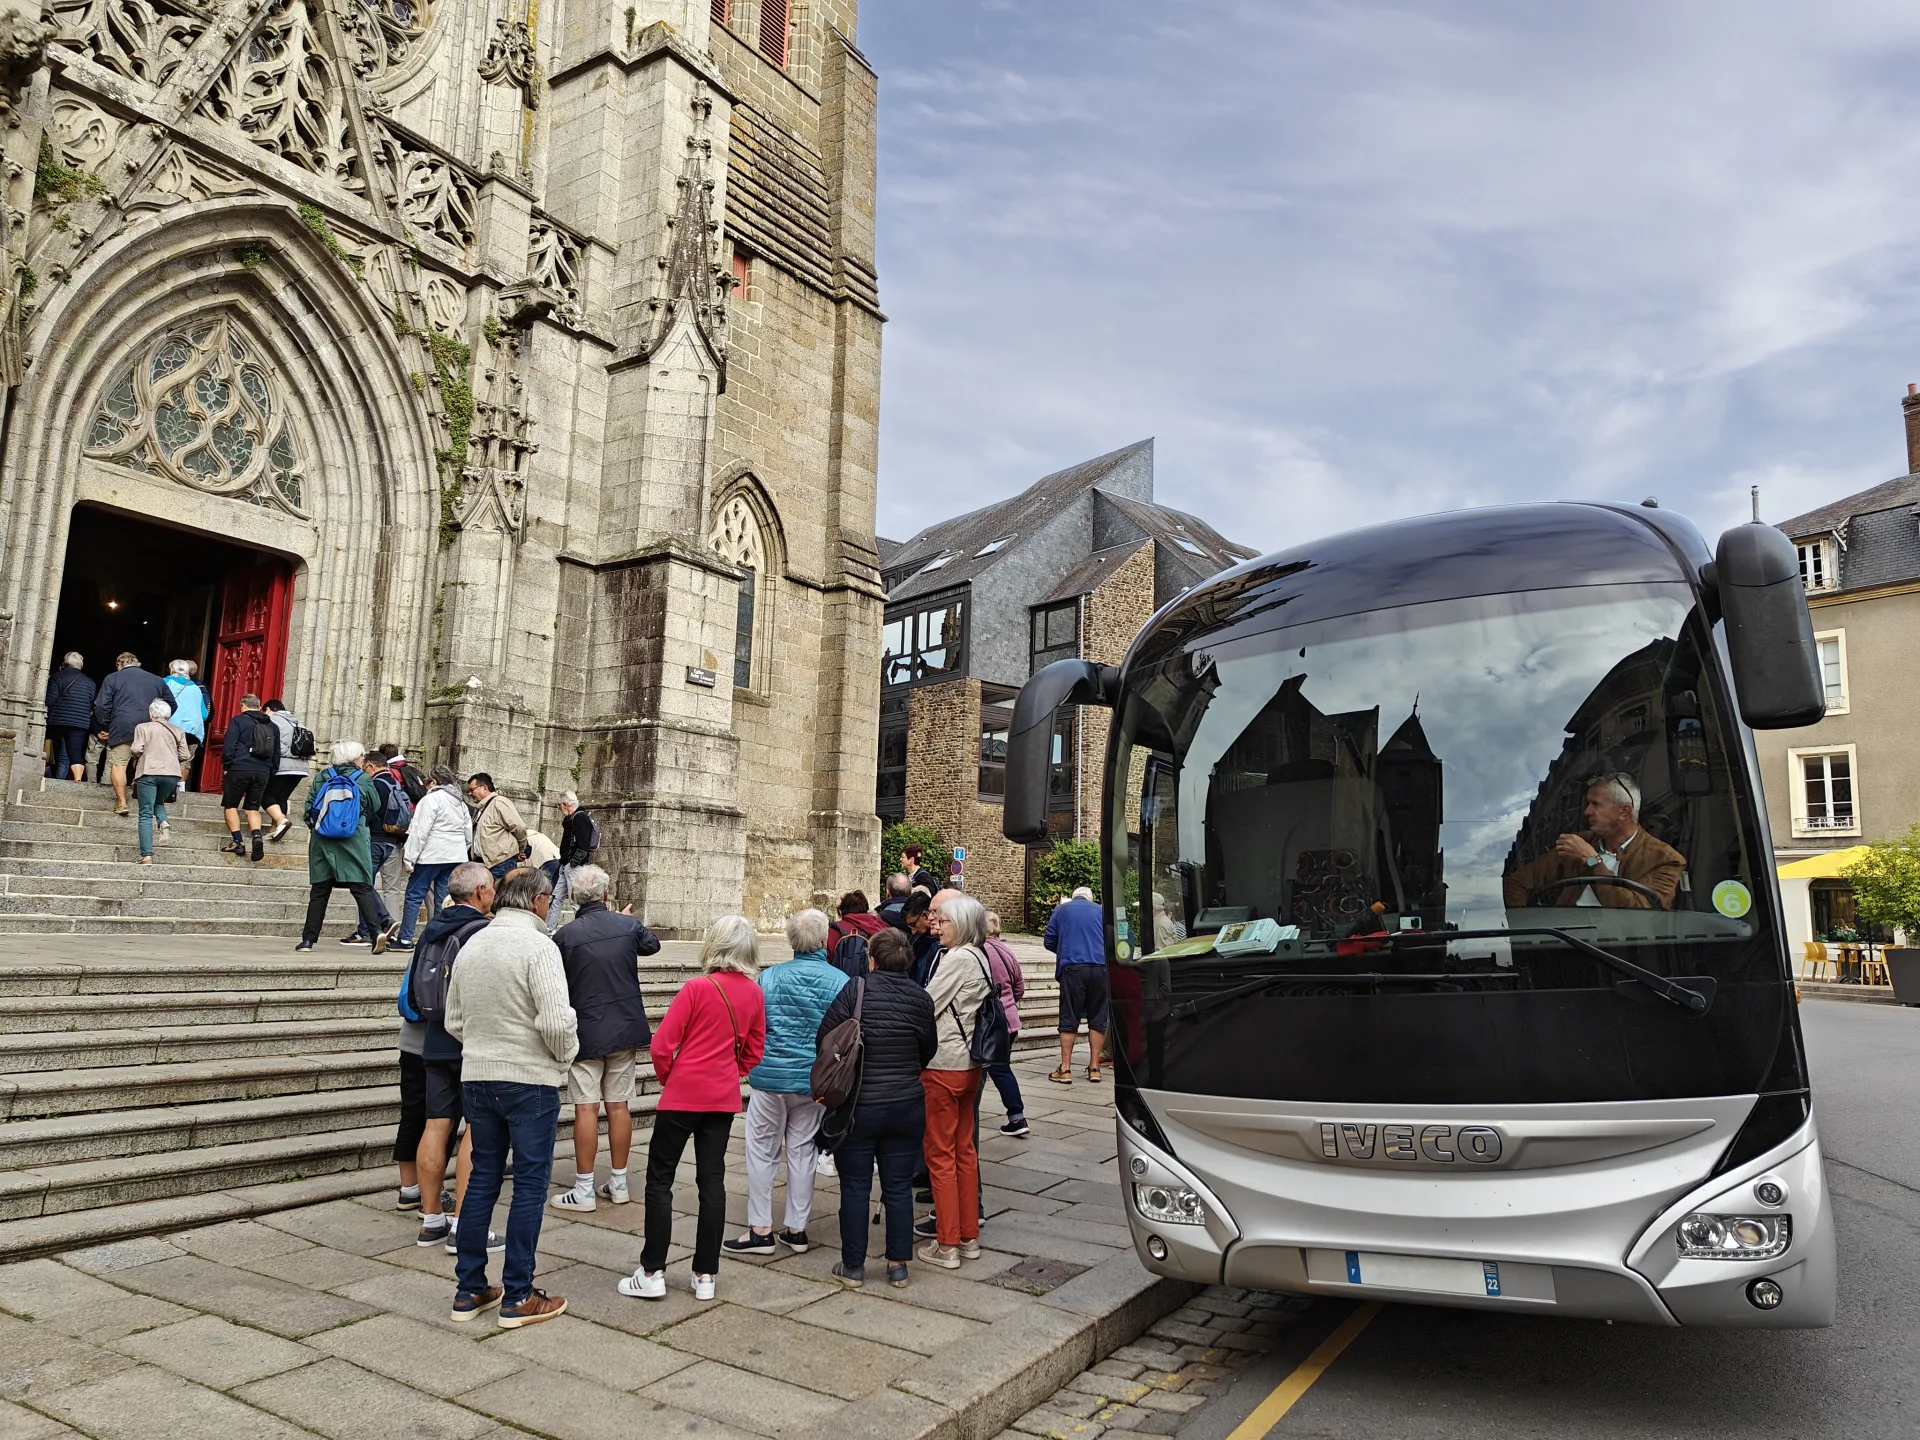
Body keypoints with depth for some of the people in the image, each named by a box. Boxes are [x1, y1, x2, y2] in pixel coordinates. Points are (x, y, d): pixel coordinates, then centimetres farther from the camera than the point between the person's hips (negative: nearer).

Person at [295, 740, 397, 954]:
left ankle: (308, 939, 11)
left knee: (319, 891, 9)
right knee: (362, 888, -3)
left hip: (322, 842, 2)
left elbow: (309, 809, 3)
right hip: (354, 843, -2)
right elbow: (375, 807, 9)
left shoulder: (321, 778, 4)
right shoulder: (363, 779, -2)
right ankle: (377, 932, -15)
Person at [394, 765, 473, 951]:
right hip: (456, 857, 7)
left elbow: (420, 831, -13)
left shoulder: (432, 798, -8)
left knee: (414, 895, 1)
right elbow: (469, 835, 18)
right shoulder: (461, 803, 16)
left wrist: (410, 858, -12)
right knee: (444, 898, 7)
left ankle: (405, 940, 0)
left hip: (432, 856, -7)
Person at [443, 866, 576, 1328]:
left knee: (482, 1179, 16)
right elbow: (556, 1022, -22)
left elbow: (453, 1021, 12)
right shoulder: (537, 946, -16)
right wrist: (565, 1055, -4)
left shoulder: (471, 946, 6)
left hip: (476, 1077, 7)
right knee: (530, 1185, 3)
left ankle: (469, 1290, 23)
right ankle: (518, 1298, 9)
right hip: (530, 1079, -6)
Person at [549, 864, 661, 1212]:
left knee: (586, 1109, 1)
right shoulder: (628, 926, -4)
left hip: (585, 1032, -3)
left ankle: (584, 1190, 4)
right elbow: (652, 944, 19)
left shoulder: (564, 935, -12)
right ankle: (619, 1183, 19)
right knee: (619, 1106, 10)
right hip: (626, 1030, 3)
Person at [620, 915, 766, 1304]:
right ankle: (705, 1276, 15)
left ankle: (652, 1273, 10)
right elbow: (754, 1051, 10)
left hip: (683, 1095, -5)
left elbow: (661, 1046, -14)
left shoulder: (697, 988, -16)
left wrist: (669, 1077, 2)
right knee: (712, 1181, 10)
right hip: (724, 1098, 5)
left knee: (659, 1180, 7)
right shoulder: (753, 993, 0)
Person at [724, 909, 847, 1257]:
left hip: (770, 1076, -2)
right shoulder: (841, 982, -7)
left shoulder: (769, 977, -8)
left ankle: (760, 1229, 13)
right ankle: (796, 1229, 20)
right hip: (814, 1082, 2)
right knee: (801, 1152, 13)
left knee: (762, 1152, 10)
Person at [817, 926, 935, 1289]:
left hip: (858, 1106, -3)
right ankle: (898, 1265, 20)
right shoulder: (921, 998, -4)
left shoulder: (857, 989, -14)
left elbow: (823, 1039, -11)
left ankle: (853, 1267, 18)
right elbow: (928, 1051, 5)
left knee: (855, 1187, 10)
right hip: (907, 1106, 3)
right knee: (899, 1187, 12)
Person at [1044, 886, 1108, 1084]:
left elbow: (1048, 941, 11)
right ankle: (1094, 1068, 10)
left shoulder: (1061, 911, 11)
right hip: (1100, 968, 1)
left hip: (1072, 968, -1)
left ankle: (1065, 1069, 0)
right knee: (1097, 1019, 8)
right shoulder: (1101, 911, 14)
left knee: (1069, 1019, 2)